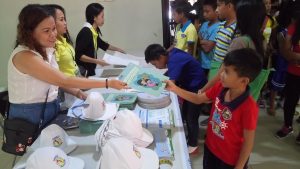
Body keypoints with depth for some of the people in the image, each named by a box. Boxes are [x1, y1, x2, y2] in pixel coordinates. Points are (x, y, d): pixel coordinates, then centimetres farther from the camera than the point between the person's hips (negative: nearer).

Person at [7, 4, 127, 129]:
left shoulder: (46, 49, 2)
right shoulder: (24, 56, -25)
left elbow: (55, 83, 5)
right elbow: (63, 81, -30)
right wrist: (108, 83, -31)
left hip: (51, 110, 7)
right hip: (29, 118, -7)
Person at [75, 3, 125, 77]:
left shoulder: (94, 31, 3)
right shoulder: (85, 32, -20)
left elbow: (101, 44, 24)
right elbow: (78, 55, -23)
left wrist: (117, 49, 29)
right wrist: (97, 61, -24)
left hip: (90, 69, 8)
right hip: (83, 70, -8)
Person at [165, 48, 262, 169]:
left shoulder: (249, 107, -31)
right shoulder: (220, 87, -14)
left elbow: (248, 142, -20)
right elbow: (198, 99, 2)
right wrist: (174, 89, -7)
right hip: (210, 148, 6)